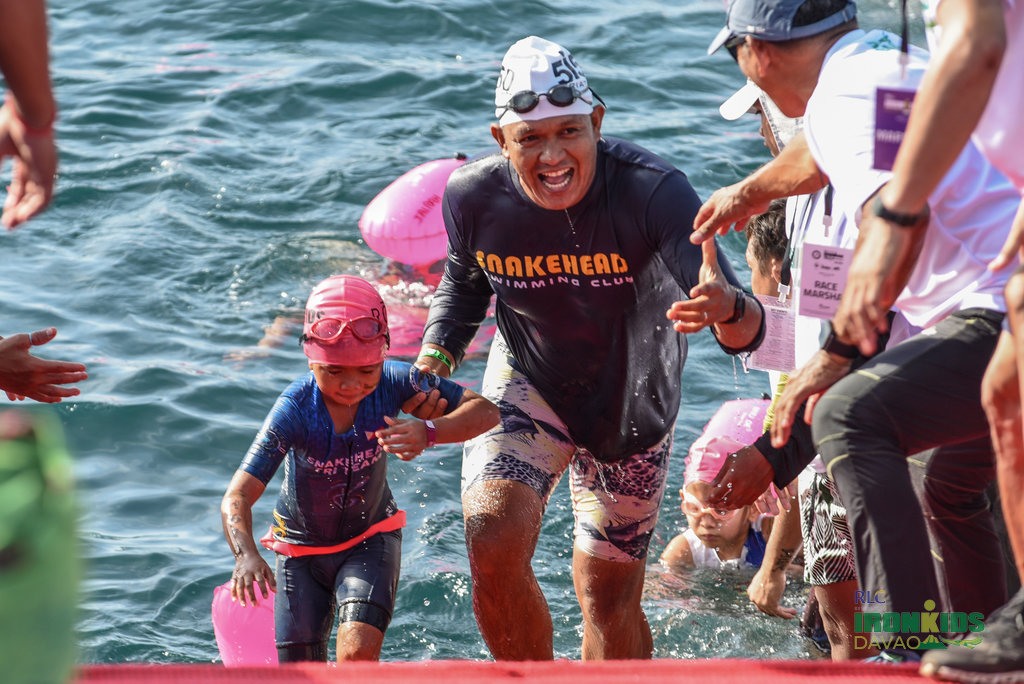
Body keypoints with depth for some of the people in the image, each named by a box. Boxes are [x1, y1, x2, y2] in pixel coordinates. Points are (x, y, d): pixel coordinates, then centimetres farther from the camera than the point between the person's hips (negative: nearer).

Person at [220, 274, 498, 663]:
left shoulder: (392, 383, -23)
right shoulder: (294, 411, -29)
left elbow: (484, 411, -21)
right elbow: (238, 497, -35)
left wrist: (428, 433, -40)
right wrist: (245, 554, -55)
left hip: (370, 539, 0)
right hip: (302, 549, 0)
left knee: (358, 652, -25)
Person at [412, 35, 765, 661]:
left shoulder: (653, 191, -32)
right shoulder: (474, 198, -21)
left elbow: (748, 331, -40)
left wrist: (726, 309, -64)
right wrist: (435, 359, -12)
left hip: (631, 399, -1)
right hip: (528, 387, 1)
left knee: (610, 594, 7)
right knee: (493, 545, -22)